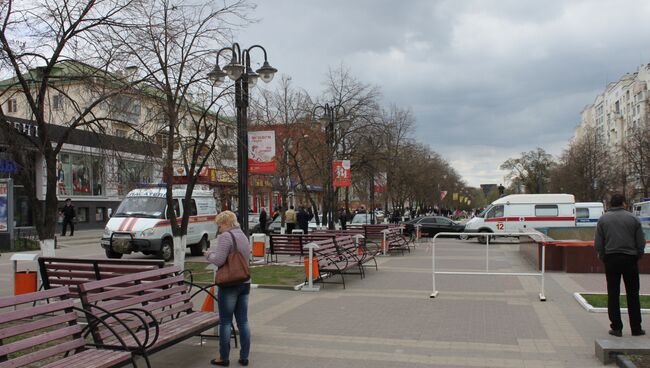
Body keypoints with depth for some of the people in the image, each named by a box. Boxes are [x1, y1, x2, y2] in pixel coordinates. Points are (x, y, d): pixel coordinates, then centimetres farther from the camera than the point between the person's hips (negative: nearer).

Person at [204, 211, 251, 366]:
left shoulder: (225, 236, -12)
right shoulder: (243, 235, 14)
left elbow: (219, 260, -19)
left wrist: (208, 254, 2)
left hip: (229, 284, -8)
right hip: (245, 282, 8)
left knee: (225, 322, 3)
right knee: (243, 321, 10)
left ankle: (224, 358, 11)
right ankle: (244, 357, 15)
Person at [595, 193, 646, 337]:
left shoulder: (603, 219, 2)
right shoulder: (633, 219, 0)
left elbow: (598, 244, -1)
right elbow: (641, 243, 0)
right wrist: (637, 257, 12)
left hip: (611, 259, 0)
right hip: (630, 259, 0)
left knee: (613, 294, 5)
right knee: (633, 294, 9)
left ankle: (616, 328, 5)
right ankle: (636, 328, 12)